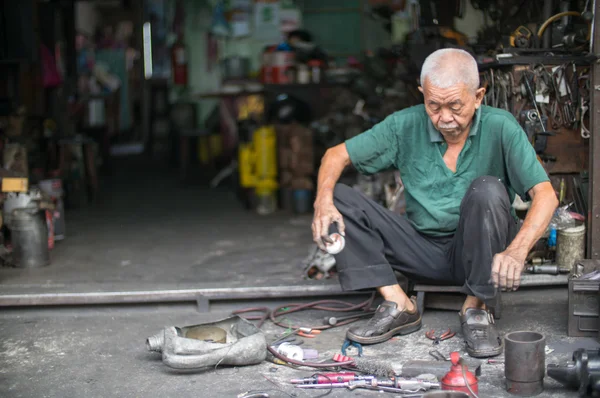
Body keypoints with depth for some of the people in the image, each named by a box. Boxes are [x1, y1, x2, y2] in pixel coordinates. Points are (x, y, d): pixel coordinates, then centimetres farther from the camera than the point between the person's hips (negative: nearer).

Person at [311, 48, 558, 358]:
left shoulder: (500, 128, -13)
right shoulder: (405, 126, -6)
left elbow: (545, 195, -21)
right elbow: (336, 155, -2)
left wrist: (516, 251, -39)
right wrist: (323, 201, -23)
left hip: (478, 251, -3)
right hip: (424, 249, 3)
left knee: (487, 189, -32)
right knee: (339, 198, -11)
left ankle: (477, 308, -18)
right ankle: (398, 306, -17)